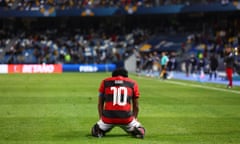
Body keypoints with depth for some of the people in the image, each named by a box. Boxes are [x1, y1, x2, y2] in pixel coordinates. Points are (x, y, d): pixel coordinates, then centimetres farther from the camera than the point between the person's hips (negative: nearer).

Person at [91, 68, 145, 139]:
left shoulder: (105, 82, 14)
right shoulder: (132, 83, 13)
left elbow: (100, 104, 19)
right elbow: (136, 106, 19)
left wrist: (101, 118, 29)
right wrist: (134, 119, 32)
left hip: (109, 117, 0)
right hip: (126, 118, 0)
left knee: (95, 131, 26)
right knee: (141, 131, 24)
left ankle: (99, 130, -9)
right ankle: (137, 130, -11)